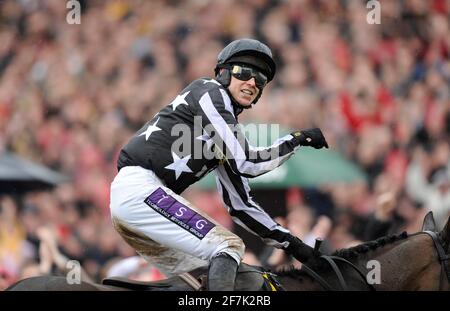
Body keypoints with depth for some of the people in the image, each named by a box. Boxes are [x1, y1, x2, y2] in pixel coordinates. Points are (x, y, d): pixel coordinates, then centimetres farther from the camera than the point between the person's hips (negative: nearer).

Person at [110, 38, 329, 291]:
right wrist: (298, 139, -2)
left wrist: (290, 243, 19)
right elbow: (245, 163, -13)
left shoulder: (229, 127, 24)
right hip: (140, 187, -10)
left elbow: (240, 204, 24)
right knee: (228, 247, -15)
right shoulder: (209, 92, -2)